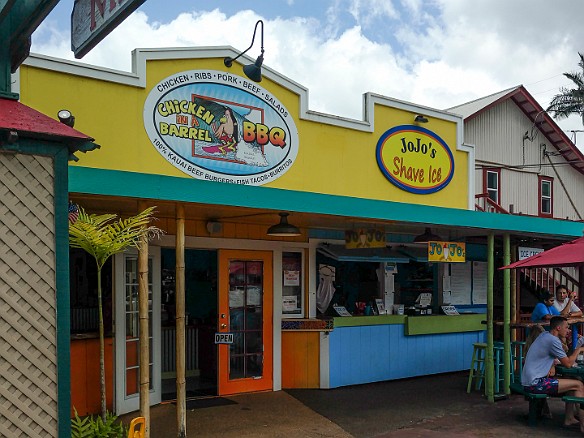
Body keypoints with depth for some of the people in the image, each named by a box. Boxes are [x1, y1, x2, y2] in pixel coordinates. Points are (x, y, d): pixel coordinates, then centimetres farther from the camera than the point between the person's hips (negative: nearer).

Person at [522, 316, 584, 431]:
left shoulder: (545, 335, 12)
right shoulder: (553, 341, -16)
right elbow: (567, 363, -9)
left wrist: (552, 366, 2)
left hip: (529, 380, 10)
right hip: (534, 383, -10)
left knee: (572, 382, 16)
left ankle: (569, 418, 18)